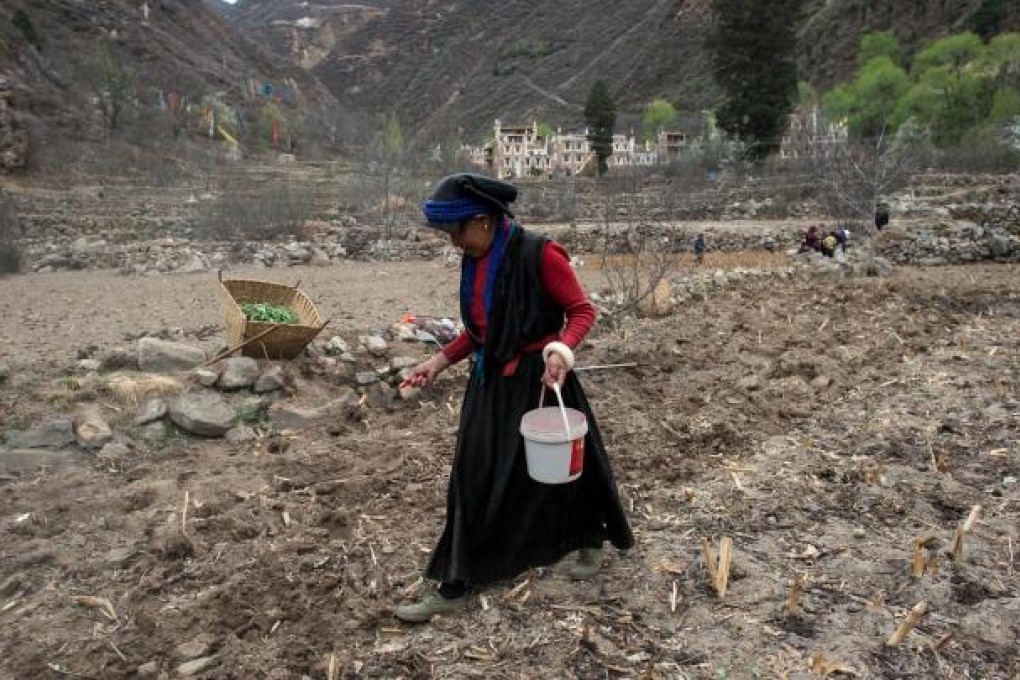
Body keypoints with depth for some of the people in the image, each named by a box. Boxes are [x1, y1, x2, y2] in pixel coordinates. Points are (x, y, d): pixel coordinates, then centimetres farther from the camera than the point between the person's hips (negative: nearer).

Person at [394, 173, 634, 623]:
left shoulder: (538, 254, -18)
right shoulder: (474, 261, 5)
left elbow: (582, 311, -14)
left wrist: (562, 349, -31)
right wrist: (439, 361, 9)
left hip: (538, 381, -7)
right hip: (490, 382, 7)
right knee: (473, 479, 10)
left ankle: (590, 542, 38)